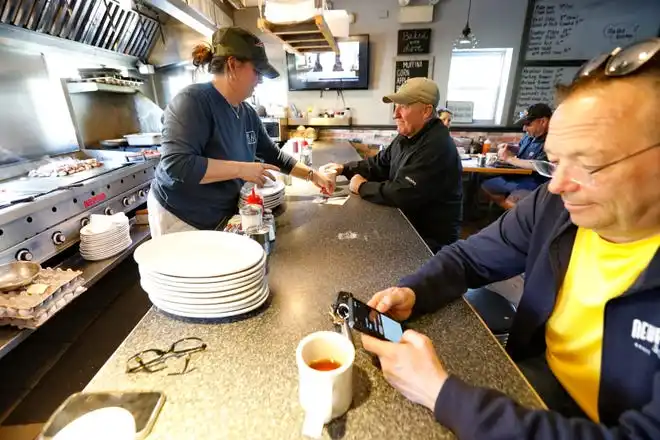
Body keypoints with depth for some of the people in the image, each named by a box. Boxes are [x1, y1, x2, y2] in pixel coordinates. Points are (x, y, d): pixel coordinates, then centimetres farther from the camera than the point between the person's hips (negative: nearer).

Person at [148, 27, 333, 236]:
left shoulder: (248, 113, 2)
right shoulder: (193, 101, -20)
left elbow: (273, 154, 12)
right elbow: (176, 164, -30)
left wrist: (312, 175, 8)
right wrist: (241, 169, -26)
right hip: (181, 219, -7)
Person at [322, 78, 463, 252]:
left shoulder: (437, 148, -26)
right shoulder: (407, 136, 6)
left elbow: (401, 194, -30)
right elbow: (379, 164, 14)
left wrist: (362, 187, -16)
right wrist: (344, 169, 2)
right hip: (405, 221, 8)